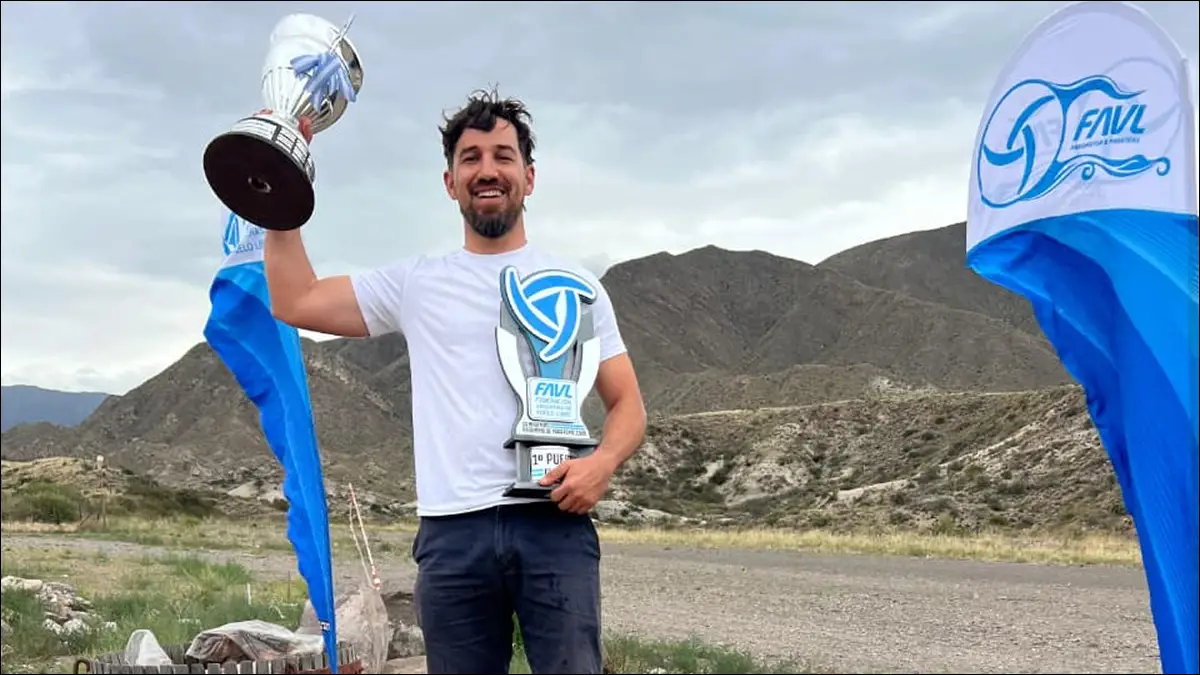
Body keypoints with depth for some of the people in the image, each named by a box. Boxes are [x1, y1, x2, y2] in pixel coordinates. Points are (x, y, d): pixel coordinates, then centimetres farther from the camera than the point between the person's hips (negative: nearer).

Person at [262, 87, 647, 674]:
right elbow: (294, 302, 15)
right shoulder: (415, 282, 15)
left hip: (553, 523, -1)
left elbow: (627, 404, 11)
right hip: (452, 533, 1)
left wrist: (602, 461, -11)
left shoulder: (573, 284, 12)